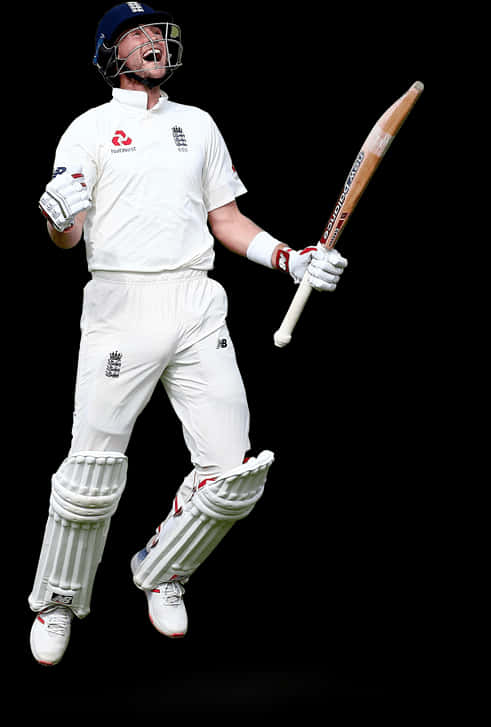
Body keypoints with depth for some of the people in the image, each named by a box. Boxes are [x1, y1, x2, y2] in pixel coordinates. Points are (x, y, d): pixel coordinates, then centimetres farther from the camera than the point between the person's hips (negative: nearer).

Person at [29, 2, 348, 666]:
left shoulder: (198, 125, 21)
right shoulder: (90, 128, 8)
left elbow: (226, 218, 23)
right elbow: (67, 238, -1)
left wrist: (293, 260, 9)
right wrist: (61, 217, -25)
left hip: (197, 309, 4)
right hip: (121, 305, -4)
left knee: (235, 473, -5)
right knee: (92, 478, -10)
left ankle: (161, 574, 19)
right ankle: (58, 603, 13)